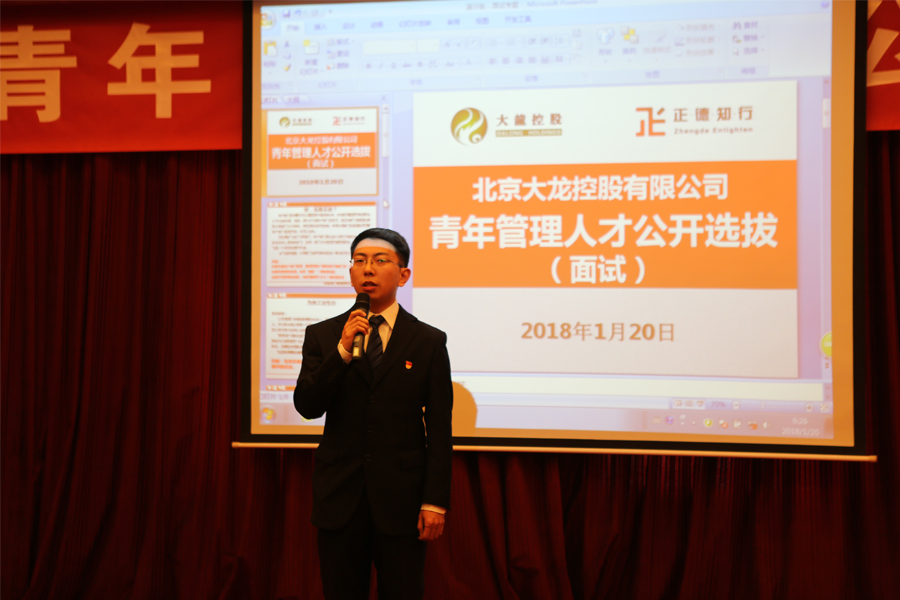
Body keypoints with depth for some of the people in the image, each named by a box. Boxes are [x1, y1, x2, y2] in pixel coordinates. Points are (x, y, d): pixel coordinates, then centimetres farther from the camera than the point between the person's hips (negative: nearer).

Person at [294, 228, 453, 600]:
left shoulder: (429, 341, 0)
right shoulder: (322, 336, 5)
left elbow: (439, 427, -2)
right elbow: (306, 406, -6)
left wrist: (435, 501, -7)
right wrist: (342, 350, -18)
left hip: (401, 498, -1)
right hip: (339, 498, 2)